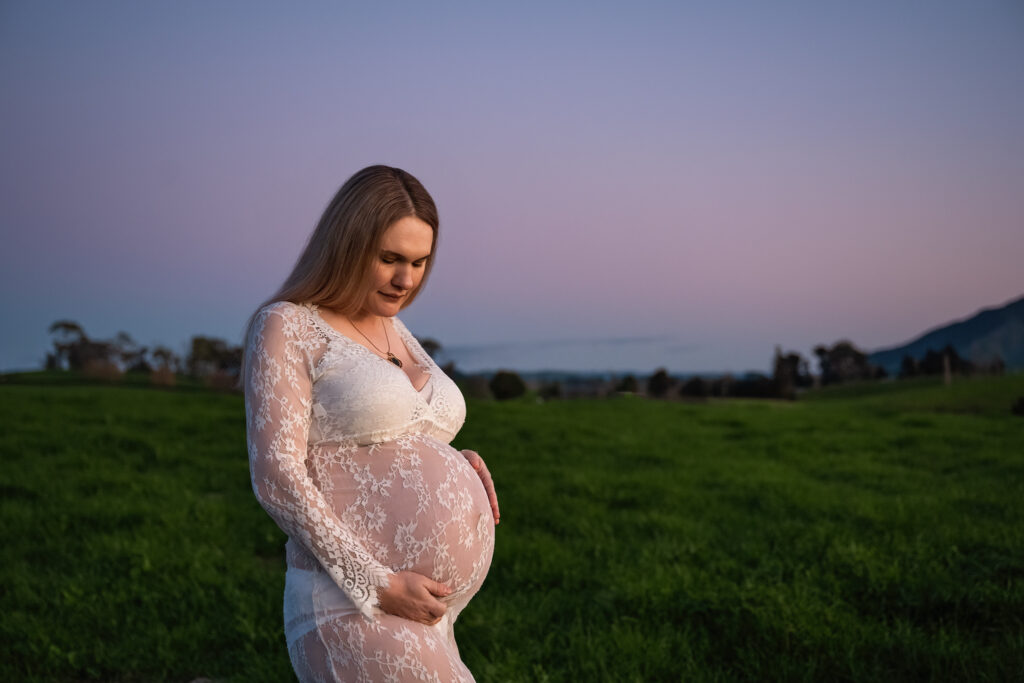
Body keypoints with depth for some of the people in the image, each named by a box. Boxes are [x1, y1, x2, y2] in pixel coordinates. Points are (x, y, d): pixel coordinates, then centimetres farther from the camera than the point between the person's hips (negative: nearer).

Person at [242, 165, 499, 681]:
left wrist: (460, 465, 5)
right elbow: (277, 475, -13)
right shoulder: (287, 328, -5)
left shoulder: (396, 334, 17)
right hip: (358, 613, -7)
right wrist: (379, 585, -17)